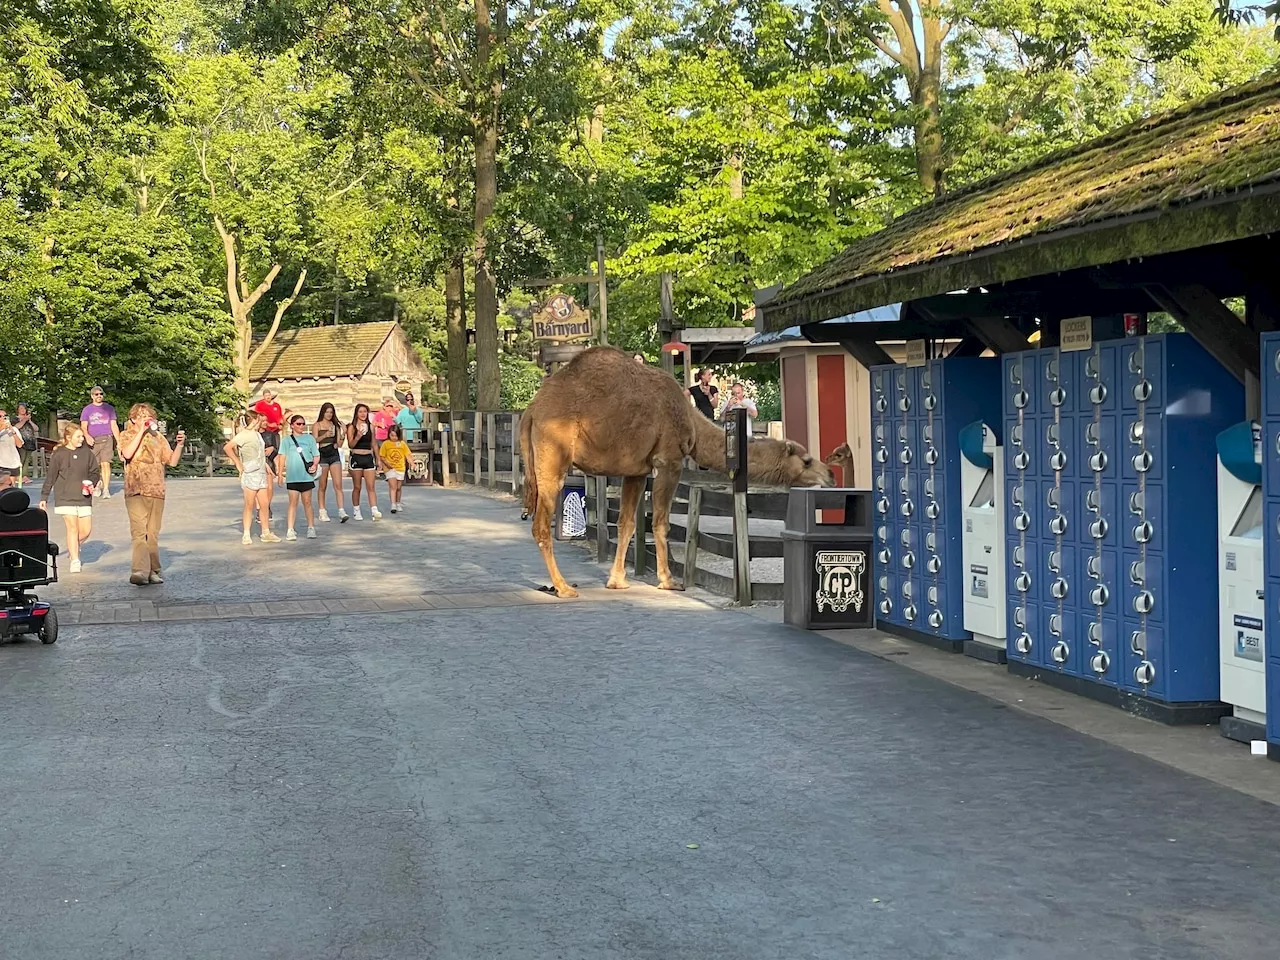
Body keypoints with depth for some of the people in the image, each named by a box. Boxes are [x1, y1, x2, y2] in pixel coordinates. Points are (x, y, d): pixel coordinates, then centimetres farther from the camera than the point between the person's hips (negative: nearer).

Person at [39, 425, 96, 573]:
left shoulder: (87, 452, 4)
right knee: (72, 528, -8)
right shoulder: (58, 454, -2)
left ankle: (73, 546, 32)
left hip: (84, 497, 3)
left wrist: (92, 484, -9)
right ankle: (75, 560, -1)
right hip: (65, 497, -3)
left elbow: (94, 472, 12)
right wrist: (44, 497, 6)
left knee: (86, 530, 1)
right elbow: (50, 476, 4)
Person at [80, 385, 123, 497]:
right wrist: (87, 436, -14)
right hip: (93, 441, 1)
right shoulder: (87, 410, 14)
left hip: (107, 439, -1)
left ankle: (106, 489, -18)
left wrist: (119, 442, 7)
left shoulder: (109, 408, 16)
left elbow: (114, 426, 15)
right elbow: (83, 426, 7)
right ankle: (98, 484, 25)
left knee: (105, 463, -14)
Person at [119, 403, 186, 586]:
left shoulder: (158, 437, 17)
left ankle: (152, 571, 12)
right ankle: (139, 572, -28)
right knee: (139, 531, -17)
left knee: (153, 534, 7)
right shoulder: (126, 436, 7)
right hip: (136, 491, -4)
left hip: (156, 491, 4)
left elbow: (172, 461, 12)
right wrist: (141, 431, -12)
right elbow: (127, 454, -14)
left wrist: (179, 444, -5)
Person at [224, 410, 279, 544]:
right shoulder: (244, 434, -11)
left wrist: (266, 467, 19)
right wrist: (238, 464, -16)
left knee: (264, 505, 7)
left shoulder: (257, 434, 15)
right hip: (250, 474, -8)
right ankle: (246, 535, 3)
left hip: (261, 474, 8)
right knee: (249, 505, -3)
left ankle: (265, 533, 14)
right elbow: (227, 447, -20)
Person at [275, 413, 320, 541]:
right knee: (293, 502, -2)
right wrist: (280, 473, -2)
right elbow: (282, 456, 5)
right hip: (292, 476, 0)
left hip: (306, 476, 0)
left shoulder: (309, 438, 9)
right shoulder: (286, 440, 8)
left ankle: (311, 528, 13)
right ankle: (290, 530, -2)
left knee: (307, 502, 5)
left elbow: (316, 455, 9)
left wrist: (315, 465, -10)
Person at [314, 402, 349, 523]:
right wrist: (325, 435, -22)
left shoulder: (335, 425, 13)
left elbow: (339, 444, 10)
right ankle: (322, 512, 13)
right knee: (323, 486, 5)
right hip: (322, 455, -3)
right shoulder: (317, 425, 3)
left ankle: (342, 511, -16)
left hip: (334, 455, 3)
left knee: (338, 485, -8)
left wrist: (343, 434, -6)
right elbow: (314, 440, -9)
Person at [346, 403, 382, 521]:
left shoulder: (370, 427, 9)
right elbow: (350, 445, -6)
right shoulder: (352, 427, 0)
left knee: (370, 487, -6)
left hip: (368, 458, 2)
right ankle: (356, 511, 14)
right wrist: (357, 437, -24)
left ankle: (374, 511, -16)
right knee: (357, 487, 5)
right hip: (356, 458, -2)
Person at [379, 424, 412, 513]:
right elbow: (381, 456, -1)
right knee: (393, 487, -13)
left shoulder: (402, 444, 3)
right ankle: (393, 505, -18)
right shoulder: (386, 444, -2)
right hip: (390, 469, -3)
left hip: (400, 468, 3)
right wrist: (386, 463, -17)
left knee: (398, 488, 11)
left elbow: (408, 455, 4)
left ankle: (398, 504, 27)